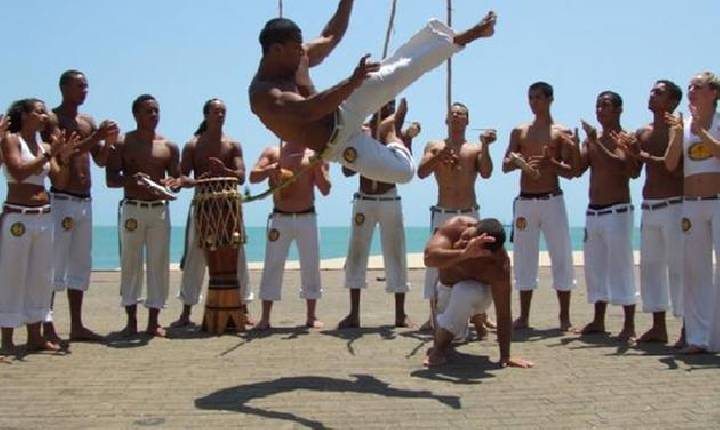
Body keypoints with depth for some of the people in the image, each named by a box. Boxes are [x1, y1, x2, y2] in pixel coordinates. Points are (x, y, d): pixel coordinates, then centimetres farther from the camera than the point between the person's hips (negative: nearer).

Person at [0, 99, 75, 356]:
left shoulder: (45, 146, 13)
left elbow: (61, 182, 9)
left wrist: (64, 157, -5)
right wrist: (49, 154, -17)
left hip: (44, 216, 6)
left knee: (41, 277, 9)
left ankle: (35, 337, 17)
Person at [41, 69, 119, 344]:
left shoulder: (88, 122, 17)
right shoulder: (52, 119, -4)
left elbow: (100, 161, 14)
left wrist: (108, 142, -4)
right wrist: (96, 138, -24)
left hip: (85, 201, 8)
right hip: (61, 200, -8)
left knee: (81, 264, 10)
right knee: (54, 264, -7)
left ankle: (77, 326, 16)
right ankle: (47, 327, -4)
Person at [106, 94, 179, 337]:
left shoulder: (169, 146, 10)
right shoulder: (122, 144, 3)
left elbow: (177, 179, 12)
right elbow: (110, 180, -3)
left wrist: (171, 184, -12)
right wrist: (130, 179, -23)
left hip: (160, 210, 2)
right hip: (132, 209, -2)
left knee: (158, 264, 2)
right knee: (130, 264, 1)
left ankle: (153, 321, 9)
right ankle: (131, 321, 9)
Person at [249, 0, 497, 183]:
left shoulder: (296, 57, -3)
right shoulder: (263, 95, -29)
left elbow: (331, 38, 13)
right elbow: (308, 111, -46)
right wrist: (353, 83, -50)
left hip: (343, 114, 6)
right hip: (336, 144, -6)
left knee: (397, 71, -14)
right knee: (403, 171, -9)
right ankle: (396, 146, 25)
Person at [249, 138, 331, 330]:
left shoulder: (314, 155, 6)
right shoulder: (272, 153, 7)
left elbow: (325, 190, -1)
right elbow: (253, 177, -5)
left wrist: (317, 166, -16)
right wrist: (270, 169, -23)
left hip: (307, 218, 1)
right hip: (279, 218, -1)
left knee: (311, 266, 2)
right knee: (272, 265, -3)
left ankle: (311, 316, 12)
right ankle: (265, 318, 1)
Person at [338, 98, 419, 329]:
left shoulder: (397, 132, 1)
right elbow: (347, 171, -3)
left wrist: (407, 139, -18)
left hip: (390, 200, 0)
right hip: (363, 201, 0)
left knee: (396, 255, 2)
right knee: (356, 254, 0)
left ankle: (400, 314, 9)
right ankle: (354, 314, 6)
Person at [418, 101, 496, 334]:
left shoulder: (475, 148, 9)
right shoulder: (434, 146, 10)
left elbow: (486, 173, -7)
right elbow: (421, 172, -5)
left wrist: (485, 147, -18)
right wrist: (440, 156, -18)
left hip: (469, 215, 0)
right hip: (442, 215, 0)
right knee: (436, 265, 1)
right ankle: (434, 316, 13)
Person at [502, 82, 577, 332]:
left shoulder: (561, 133, 3)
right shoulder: (519, 131, 12)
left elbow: (571, 172, -2)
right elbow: (505, 166, 8)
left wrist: (551, 163, -21)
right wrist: (514, 162, -14)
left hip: (552, 200, -3)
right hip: (524, 201, 3)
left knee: (561, 257, -3)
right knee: (524, 258, 5)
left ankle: (565, 317, 4)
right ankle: (524, 316, 12)